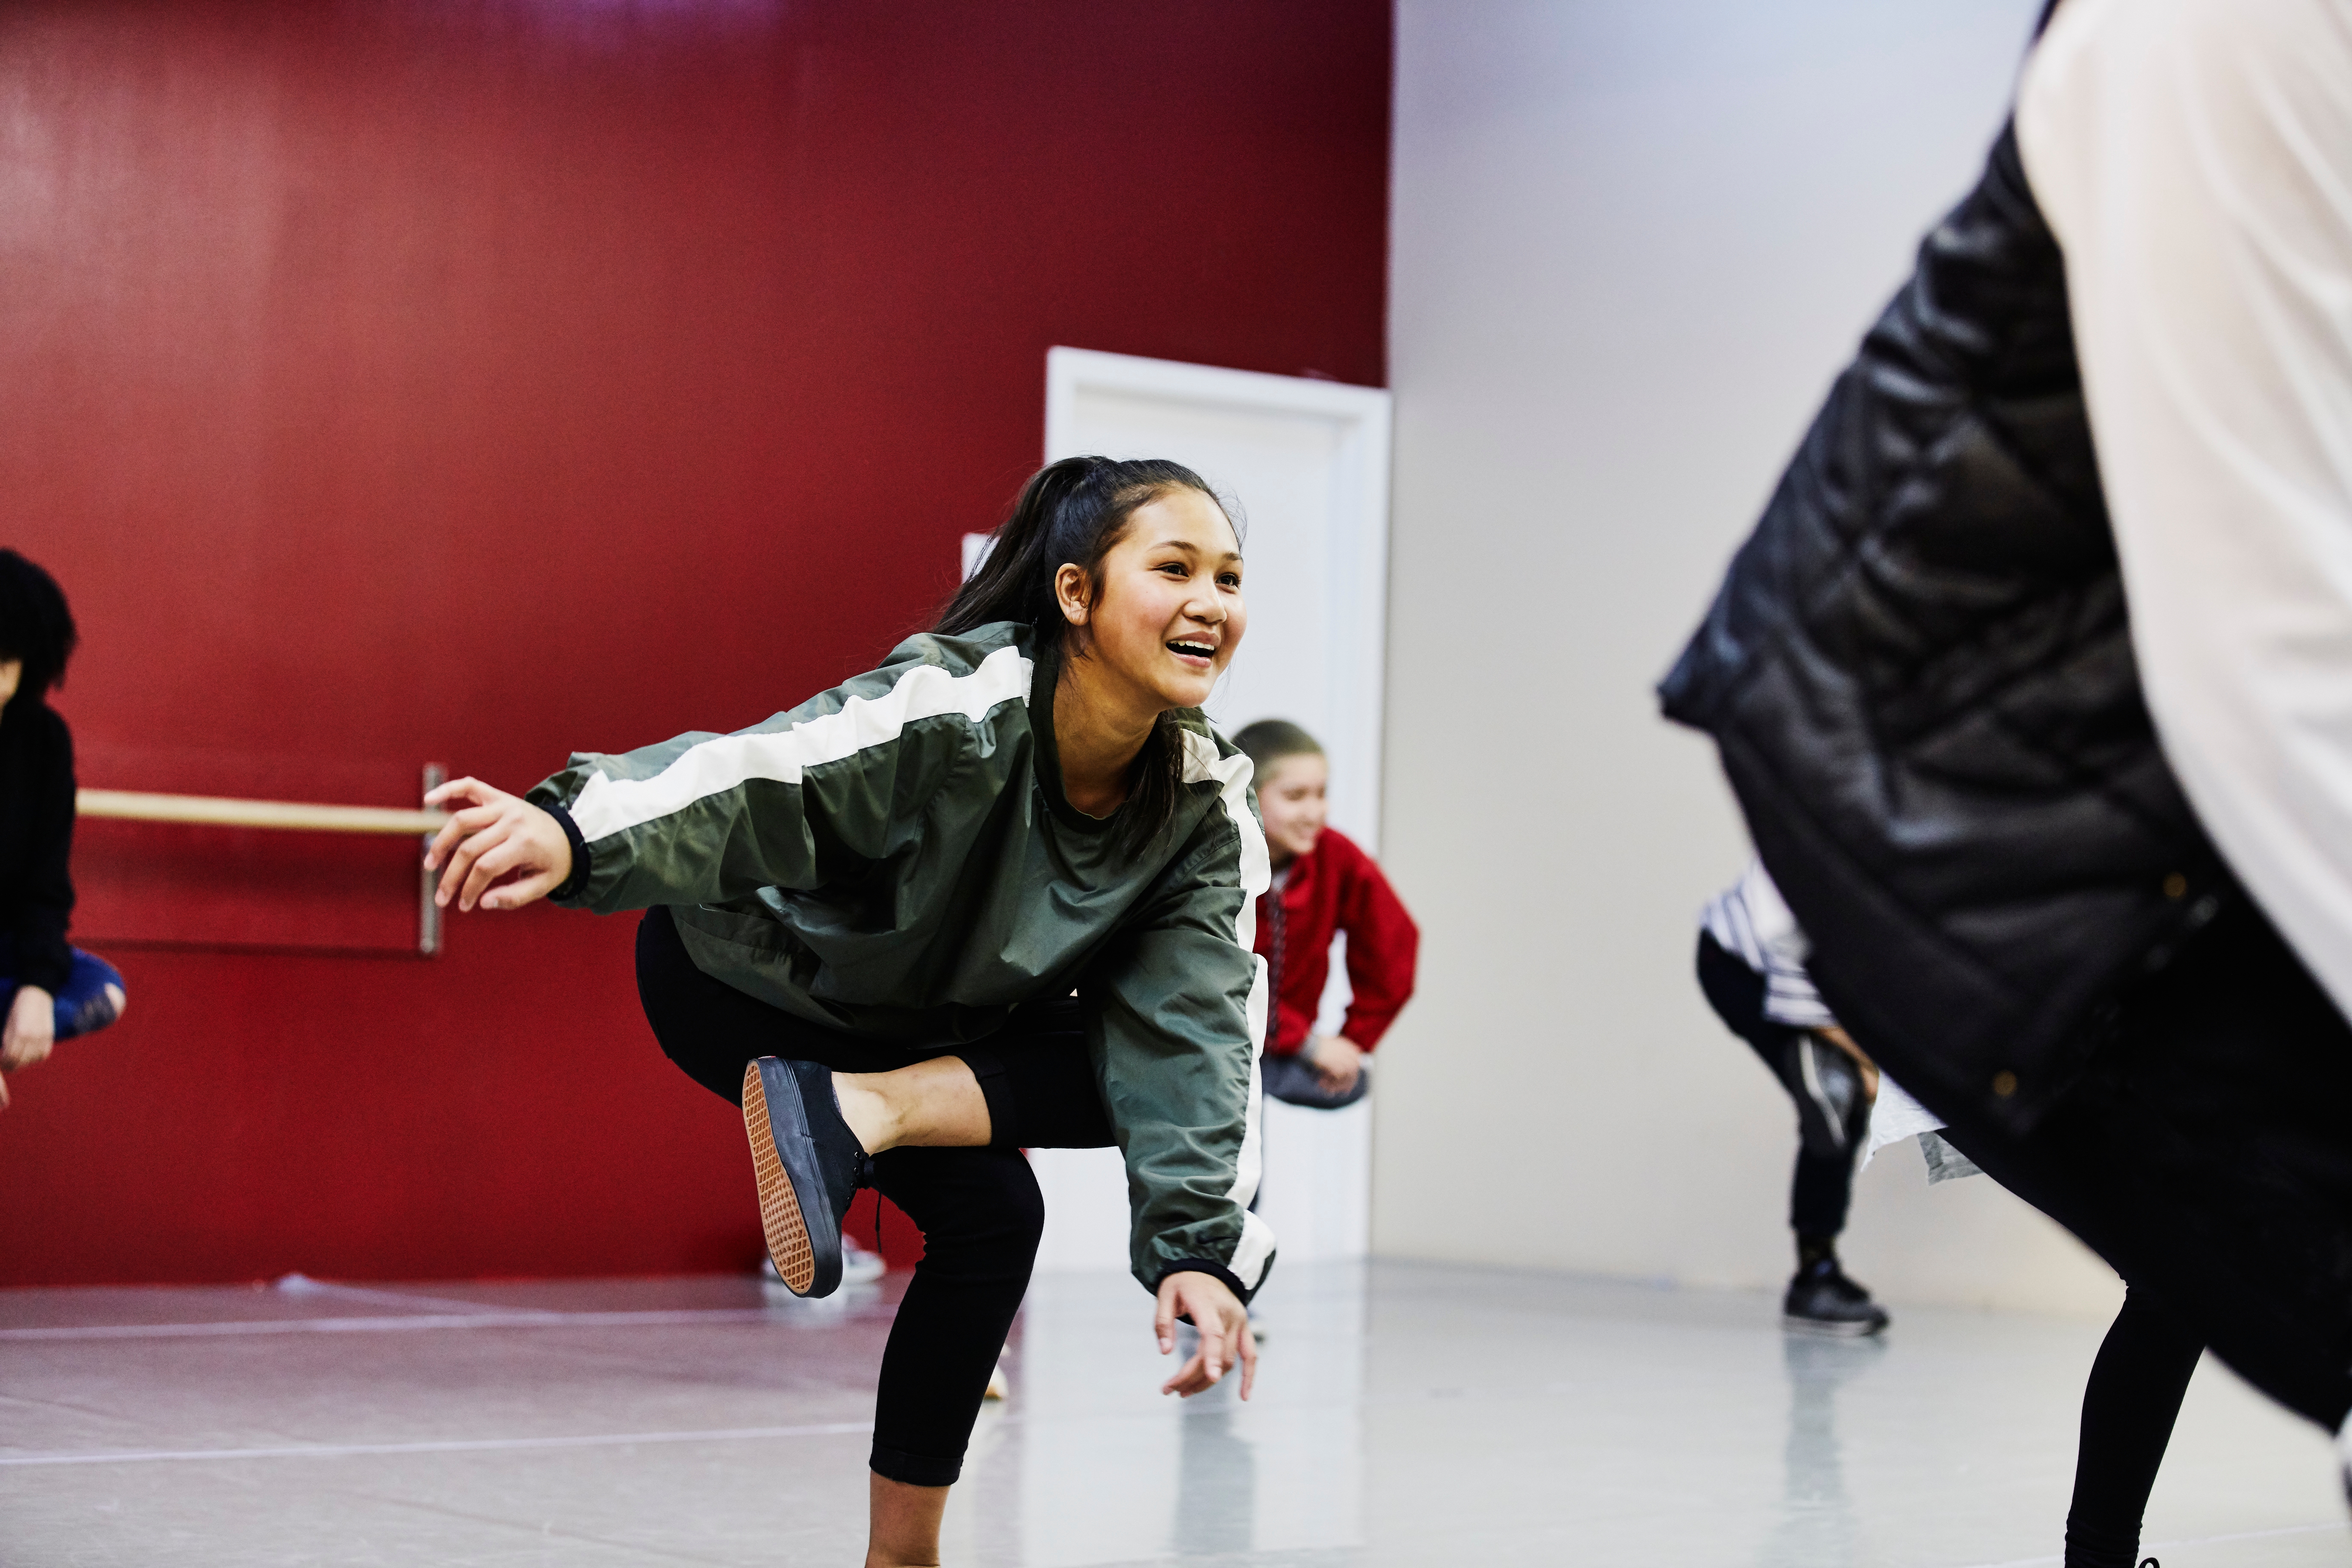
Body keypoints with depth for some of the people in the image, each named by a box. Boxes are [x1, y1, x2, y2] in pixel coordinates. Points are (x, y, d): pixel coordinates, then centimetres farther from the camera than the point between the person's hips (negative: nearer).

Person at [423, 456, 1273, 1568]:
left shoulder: (1206, 809, -20)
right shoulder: (964, 710, -37)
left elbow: (1197, 1032, -23)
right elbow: (768, 771, -52)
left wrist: (1200, 1249, -35)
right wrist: (579, 833, -72)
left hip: (920, 1022, 6)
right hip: (742, 979, -6)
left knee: (1148, 1073, -16)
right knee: (986, 1210, -20)